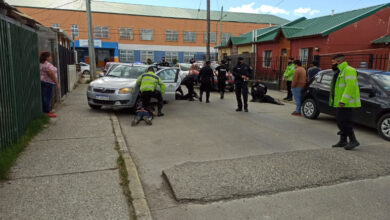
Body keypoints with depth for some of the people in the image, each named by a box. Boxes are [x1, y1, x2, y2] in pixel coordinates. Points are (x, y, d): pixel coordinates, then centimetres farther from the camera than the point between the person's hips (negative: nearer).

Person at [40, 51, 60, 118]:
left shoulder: (41, 64, 15)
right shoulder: (47, 64, -16)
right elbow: (51, 74, -20)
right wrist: (57, 83, -16)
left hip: (43, 81, 10)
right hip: (48, 82, -10)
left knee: (44, 97, 14)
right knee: (47, 97, -7)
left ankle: (45, 110, 20)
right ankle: (47, 112, -5)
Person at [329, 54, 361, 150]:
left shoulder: (349, 70, -13)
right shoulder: (340, 71, 20)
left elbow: (350, 86, -23)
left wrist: (343, 101, -27)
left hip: (346, 103, -10)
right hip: (341, 102, 10)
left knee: (344, 121, -10)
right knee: (340, 121, 12)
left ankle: (353, 141, -1)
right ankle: (343, 141, 19)